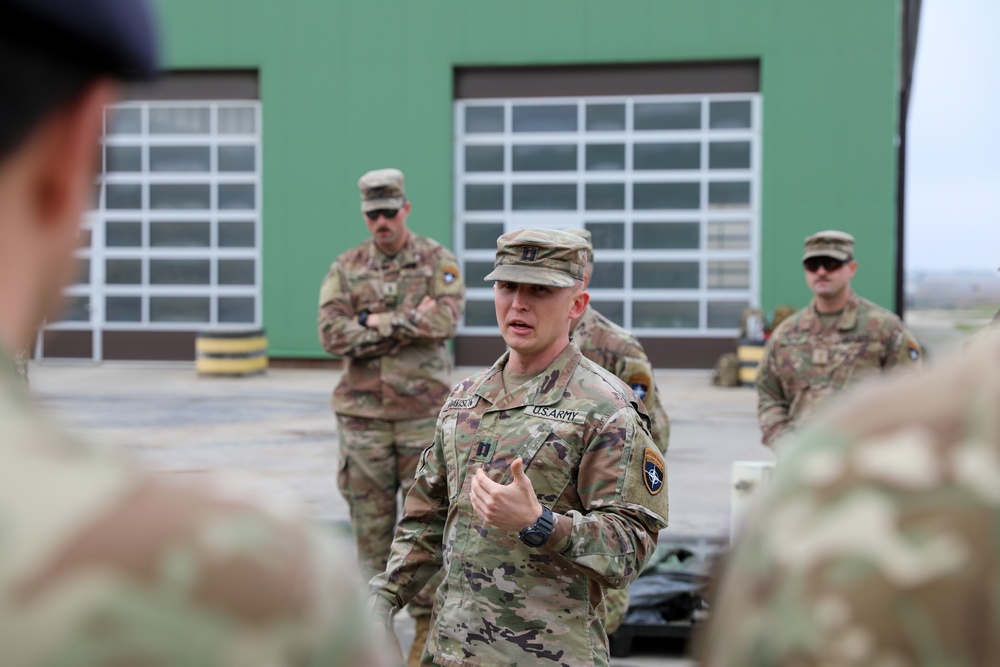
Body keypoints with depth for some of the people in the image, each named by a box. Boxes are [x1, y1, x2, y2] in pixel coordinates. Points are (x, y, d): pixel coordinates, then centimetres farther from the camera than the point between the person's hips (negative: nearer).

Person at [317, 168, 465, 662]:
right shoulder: (346, 268, 5)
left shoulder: (438, 261, 1)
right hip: (362, 412, 2)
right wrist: (409, 325, -13)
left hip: (424, 412, -2)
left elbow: (446, 317, -17)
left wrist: (374, 322, -13)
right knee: (370, 522, 6)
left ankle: (427, 625, 12)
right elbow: (331, 333, -9)